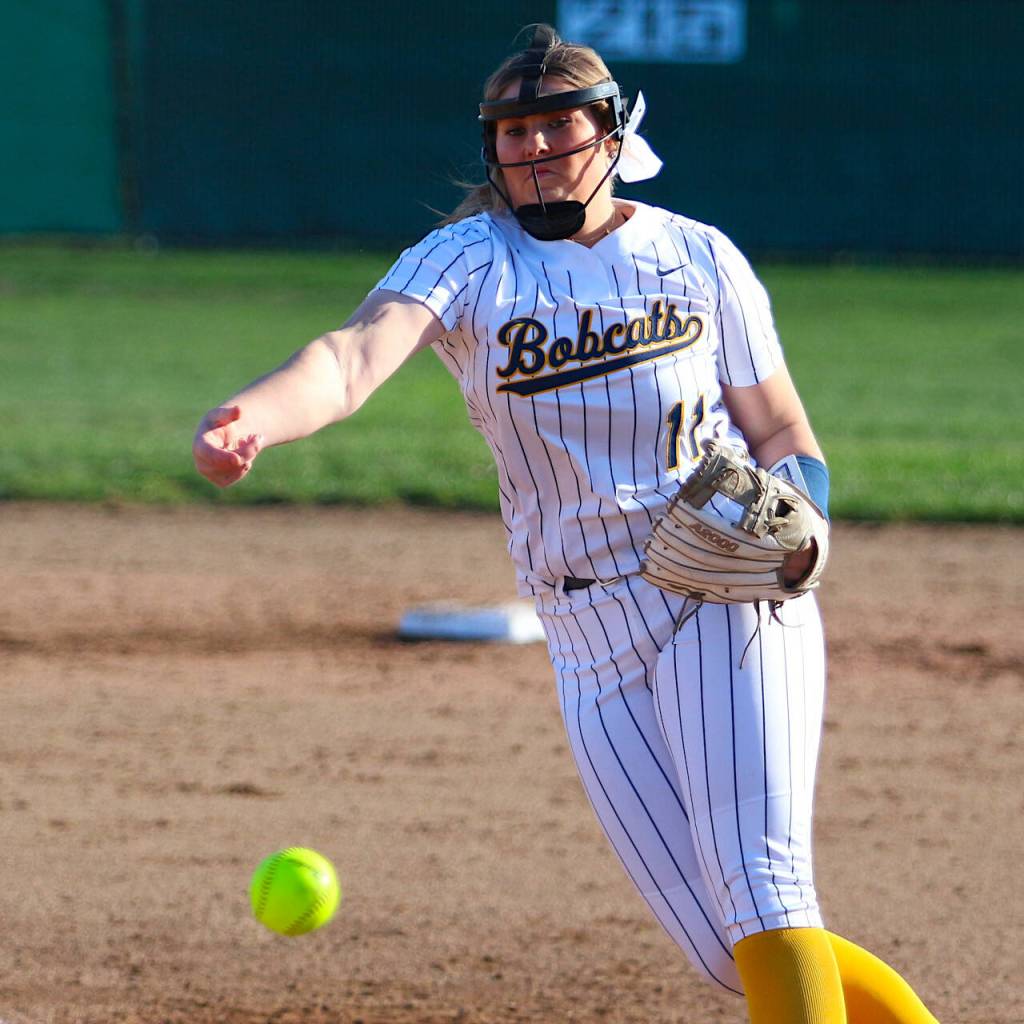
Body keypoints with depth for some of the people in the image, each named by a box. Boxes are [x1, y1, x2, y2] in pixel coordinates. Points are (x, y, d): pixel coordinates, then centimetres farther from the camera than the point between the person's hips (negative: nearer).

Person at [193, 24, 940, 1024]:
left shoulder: (698, 257, 5)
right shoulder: (469, 261, 1)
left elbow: (782, 433, 11)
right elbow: (355, 353, -19)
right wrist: (254, 417, -41)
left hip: (724, 598, -1)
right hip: (591, 647, 1)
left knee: (760, 894, -19)